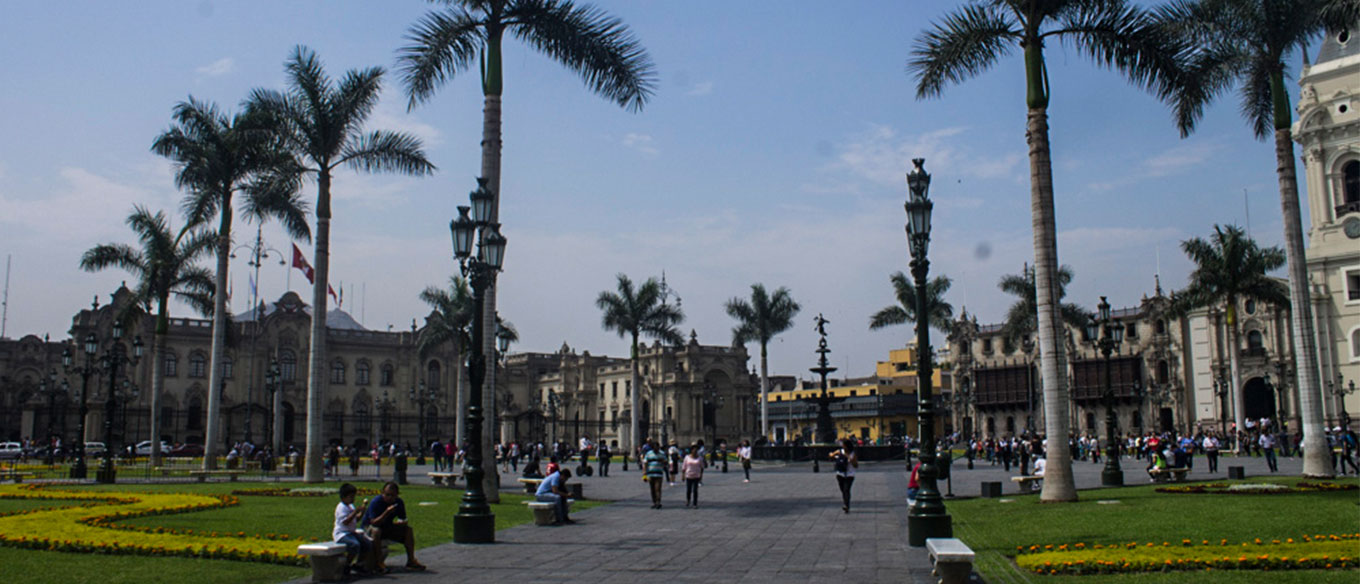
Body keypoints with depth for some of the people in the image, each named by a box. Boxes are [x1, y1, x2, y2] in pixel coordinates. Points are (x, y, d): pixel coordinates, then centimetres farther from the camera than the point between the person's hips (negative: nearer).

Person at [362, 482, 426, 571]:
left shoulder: (399, 502, -7)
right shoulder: (375, 502, -23)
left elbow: (403, 520, -2)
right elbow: (374, 522, -30)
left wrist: (401, 522, -26)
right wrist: (387, 512, -41)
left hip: (387, 527, 5)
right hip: (369, 527, -5)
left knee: (408, 530, -13)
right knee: (376, 531, -39)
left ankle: (411, 560, -12)